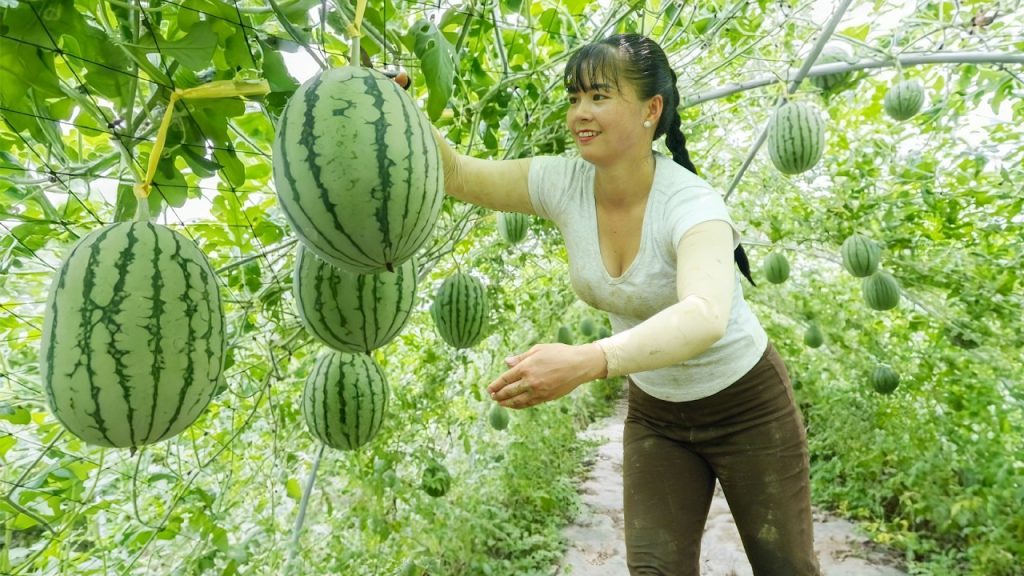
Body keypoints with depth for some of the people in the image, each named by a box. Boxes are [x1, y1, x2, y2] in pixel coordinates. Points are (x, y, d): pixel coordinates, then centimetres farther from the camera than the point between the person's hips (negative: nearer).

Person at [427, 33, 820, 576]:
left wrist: (586, 361, -65)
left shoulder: (691, 205, -31)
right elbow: (456, 174, -13)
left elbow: (705, 318, -50)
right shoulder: (565, 184, -16)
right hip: (655, 413, 4)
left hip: (746, 405, -4)